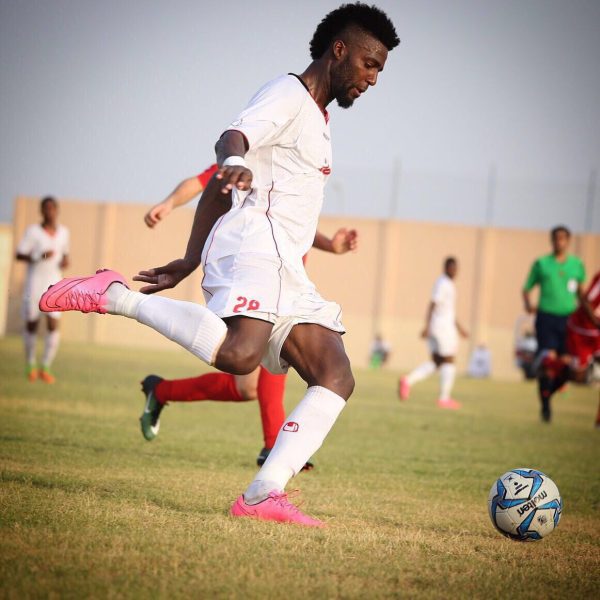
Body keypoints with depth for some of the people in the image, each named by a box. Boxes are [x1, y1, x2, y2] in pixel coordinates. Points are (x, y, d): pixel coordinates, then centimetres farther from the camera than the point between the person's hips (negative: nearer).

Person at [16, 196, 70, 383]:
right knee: (31, 325, 5)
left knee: (53, 325, -10)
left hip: (54, 283, 2)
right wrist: (39, 256, -23)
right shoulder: (33, 231, -8)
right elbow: (19, 255, -9)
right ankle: (31, 366, 23)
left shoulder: (63, 231, 5)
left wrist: (65, 260, -1)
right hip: (34, 282, -2)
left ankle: (45, 368, -1)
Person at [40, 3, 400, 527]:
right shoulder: (287, 95, 2)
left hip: (284, 274, 10)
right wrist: (235, 163, -44)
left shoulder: (314, 117, 30)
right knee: (237, 354, -35)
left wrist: (191, 261, 31)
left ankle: (262, 495, -16)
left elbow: (216, 189, 32)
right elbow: (233, 138, -20)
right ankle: (114, 296, -19)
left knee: (336, 379, -5)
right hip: (253, 244, -10)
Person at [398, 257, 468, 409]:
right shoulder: (443, 283, -11)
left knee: (435, 363, 9)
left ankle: (408, 381, -7)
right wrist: (427, 326, -26)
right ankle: (444, 398, 2)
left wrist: (459, 327, 30)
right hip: (443, 326, -9)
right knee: (448, 361, -1)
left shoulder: (447, 284, 20)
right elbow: (432, 305, -20)